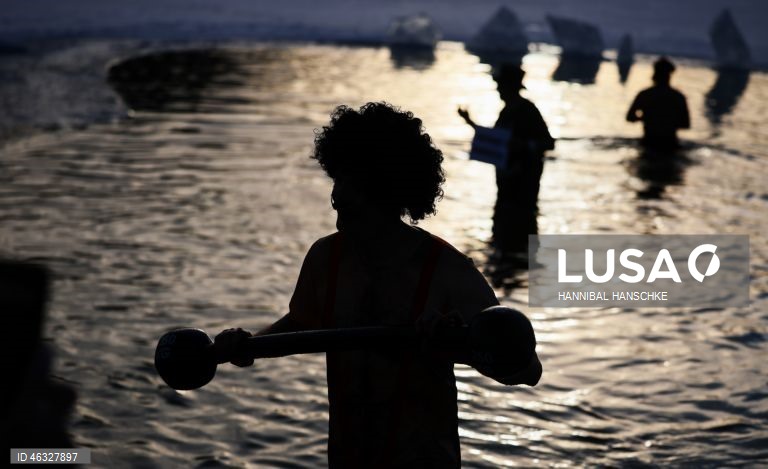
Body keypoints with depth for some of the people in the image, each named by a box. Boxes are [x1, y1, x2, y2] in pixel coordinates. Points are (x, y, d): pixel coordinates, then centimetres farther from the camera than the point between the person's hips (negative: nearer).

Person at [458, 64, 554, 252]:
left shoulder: (528, 111, -15)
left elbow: (548, 143, -17)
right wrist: (470, 122, 16)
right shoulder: (506, 112, 11)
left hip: (523, 182, -9)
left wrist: (521, 145, -31)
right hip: (506, 180, 9)